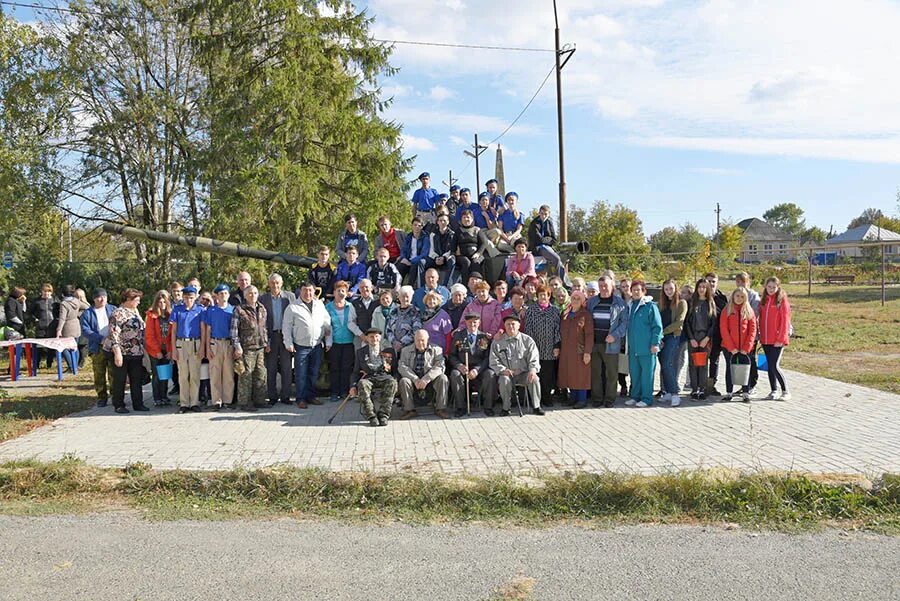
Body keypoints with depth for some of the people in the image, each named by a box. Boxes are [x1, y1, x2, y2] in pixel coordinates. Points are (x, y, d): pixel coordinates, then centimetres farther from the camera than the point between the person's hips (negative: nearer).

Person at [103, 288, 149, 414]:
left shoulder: (135, 311, 13)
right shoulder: (118, 313, -13)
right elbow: (114, 334, -18)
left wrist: (142, 350, 18)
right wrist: (117, 353, -23)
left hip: (136, 353, 7)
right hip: (121, 352, -7)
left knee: (137, 379, 7)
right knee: (119, 380, 4)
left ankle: (138, 404, 15)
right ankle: (119, 405, 13)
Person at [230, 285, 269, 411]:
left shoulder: (262, 309, 13)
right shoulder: (239, 310, -4)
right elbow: (234, 330, -7)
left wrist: (266, 343, 18)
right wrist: (237, 346, -11)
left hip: (260, 348, 6)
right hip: (246, 348, -6)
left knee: (261, 375, 8)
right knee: (246, 376, -2)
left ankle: (259, 400, 18)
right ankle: (244, 402, 5)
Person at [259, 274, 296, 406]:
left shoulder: (290, 296, 4)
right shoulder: (263, 298, 2)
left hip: (286, 335, 0)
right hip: (271, 336, 0)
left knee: (287, 367, 3)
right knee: (271, 368, 5)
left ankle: (285, 396, 12)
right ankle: (272, 396, 14)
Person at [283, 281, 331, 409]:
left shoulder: (320, 304, 9)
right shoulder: (292, 307, -4)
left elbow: (327, 320, 20)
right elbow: (286, 327, -3)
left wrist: (328, 330, 6)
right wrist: (289, 344, -7)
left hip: (317, 345, 4)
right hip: (301, 347, -4)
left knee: (314, 374, 12)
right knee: (301, 375, 0)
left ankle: (311, 396, 24)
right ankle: (301, 399, 8)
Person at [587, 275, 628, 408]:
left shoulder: (619, 302, 0)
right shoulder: (592, 302, 10)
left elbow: (625, 321, -3)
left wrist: (615, 335, -13)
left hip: (610, 344, -3)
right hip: (594, 343, 3)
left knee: (611, 373, 3)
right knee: (595, 373, 7)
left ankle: (609, 399, 13)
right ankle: (596, 398, 16)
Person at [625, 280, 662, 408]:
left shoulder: (650, 306, -7)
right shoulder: (631, 306, 13)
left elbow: (657, 326, -9)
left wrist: (655, 343, -14)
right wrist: (628, 344, 18)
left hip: (647, 348, -6)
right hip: (633, 348, 6)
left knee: (647, 374, 0)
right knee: (634, 373, 12)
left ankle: (646, 398, 7)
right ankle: (635, 396, 22)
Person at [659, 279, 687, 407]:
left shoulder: (681, 303, 0)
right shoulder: (662, 303, 16)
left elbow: (679, 322, -9)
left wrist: (663, 331, -11)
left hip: (674, 336, -6)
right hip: (661, 337, 6)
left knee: (668, 364, -16)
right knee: (663, 365, 5)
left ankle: (675, 394, -13)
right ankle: (668, 392, 12)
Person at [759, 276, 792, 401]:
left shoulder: (782, 300, -4)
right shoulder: (764, 301, 12)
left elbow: (785, 321, -8)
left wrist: (781, 339, -13)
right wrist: (761, 336, 8)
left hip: (777, 340, -6)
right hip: (765, 340, 6)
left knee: (775, 366, -10)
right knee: (769, 366, 9)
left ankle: (785, 392, 3)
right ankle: (774, 391, 18)